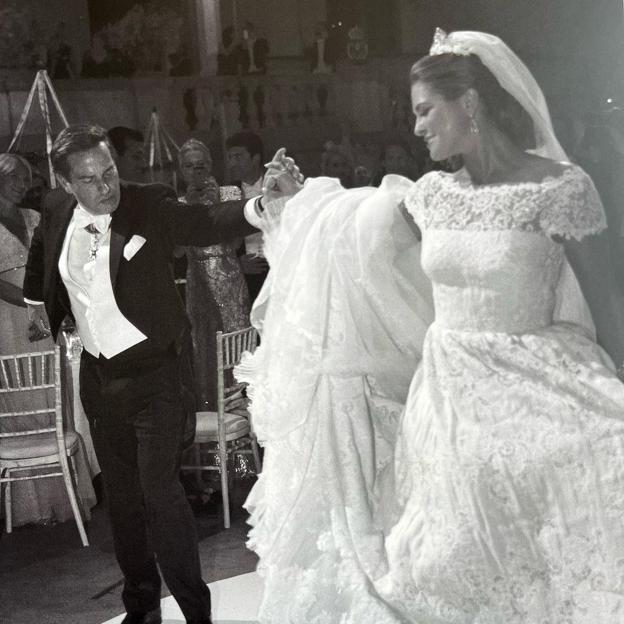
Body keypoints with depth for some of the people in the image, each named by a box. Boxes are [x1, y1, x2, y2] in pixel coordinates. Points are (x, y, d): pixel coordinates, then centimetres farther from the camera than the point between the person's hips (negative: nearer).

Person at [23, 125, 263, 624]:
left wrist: (261, 206, -47)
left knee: (160, 491, -10)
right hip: (99, 375, 5)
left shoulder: (150, 206, -15)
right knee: (122, 496, 14)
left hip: (154, 374, -5)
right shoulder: (56, 214, -1)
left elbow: (208, 225, -30)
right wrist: (36, 301, 27)